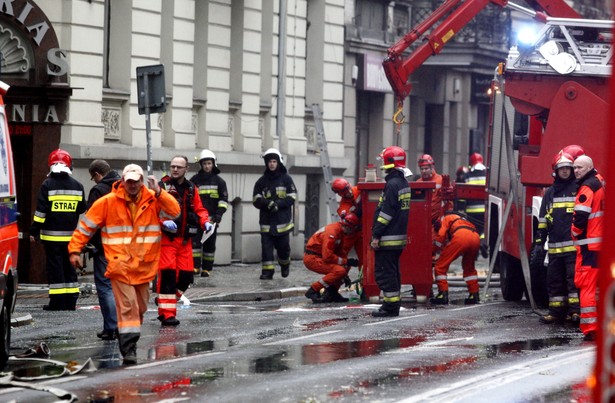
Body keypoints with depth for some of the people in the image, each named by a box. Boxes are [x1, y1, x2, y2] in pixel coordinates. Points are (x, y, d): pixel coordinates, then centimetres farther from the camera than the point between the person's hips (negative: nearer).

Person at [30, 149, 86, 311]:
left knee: (55, 268, -1)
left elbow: (41, 211, -10)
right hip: (71, 235, 4)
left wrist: (34, 231, -5)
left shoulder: (48, 185, -8)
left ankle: (57, 302, -3)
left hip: (52, 235, -4)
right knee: (69, 267, 12)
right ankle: (71, 301, 11)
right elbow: (82, 209, 13)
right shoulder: (77, 186, 5)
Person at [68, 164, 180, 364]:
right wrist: (75, 250, -3)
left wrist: (158, 192, -19)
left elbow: (174, 212, -10)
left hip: (144, 267, 4)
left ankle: (129, 338, 33)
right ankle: (128, 349, -16)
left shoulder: (153, 201, 3)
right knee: (127, 306, -14)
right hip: (120, 265, -4)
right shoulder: (108, 202, -2)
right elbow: (86, 226, 3)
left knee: (140, 307, 13)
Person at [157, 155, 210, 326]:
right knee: (167, 274, -11)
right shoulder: (162, 187, -3)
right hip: (166, 237, -5)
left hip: (185, 239, 6)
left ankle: (167, 301, 27)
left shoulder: (191, 189, 14)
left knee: (186, 274, 4)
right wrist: (164, 221, -27)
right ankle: (167, 313, -8)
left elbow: (199, 209, 17)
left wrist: (205, 222, -3)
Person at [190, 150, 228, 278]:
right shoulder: (195, 180, 7)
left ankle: (206, 269, 8)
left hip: (212, 218, 0)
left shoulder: (219, 181, 7)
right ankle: (195, 266, -12)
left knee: (209, 245, 3)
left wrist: (219, 214, -8)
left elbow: (224, 200, 4)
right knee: (195, 241, -12)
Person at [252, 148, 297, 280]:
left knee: (283, 246, 6)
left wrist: (278, 204, -16)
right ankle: (267, 271, -2)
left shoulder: (286, 179, 3)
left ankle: (285, 264, 33)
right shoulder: (262, 181, 7)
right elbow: (256, 200, 3)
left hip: (283, 220, -1)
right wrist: (267, 203, -17)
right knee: (266, 246, -5)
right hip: (266, 221, 1)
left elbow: (292, 198, -2)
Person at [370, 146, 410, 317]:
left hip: (388, 239, -10)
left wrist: (376, 235, -18)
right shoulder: (403, 183, 14)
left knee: (383, 272, -6)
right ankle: (394, 305, 20)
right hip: (400, 237, 10)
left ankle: (391, 306, -7)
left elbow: (386, 213, -21)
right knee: (392, 271, 16)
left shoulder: (392, 184, -17)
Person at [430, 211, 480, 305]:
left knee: (441, 265, 3)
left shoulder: (444, 218, 24)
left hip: (461, 237, -7)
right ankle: (474, 295, 23)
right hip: (476, 237, 7)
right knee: (469, 267, 29)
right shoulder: (461, 218, 44)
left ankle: (443, 294, -4)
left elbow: (441, 235, 7)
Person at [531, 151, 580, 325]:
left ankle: (576, 310, -7)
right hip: (555, 246, 5)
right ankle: (556, 312, 13)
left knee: (574, 278, -9)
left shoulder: (579, 189, 2)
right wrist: (539, 242, 11)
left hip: (573, 245, -5)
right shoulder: (550, 193, 16)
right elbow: (542, 220, 17)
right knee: (555, 279, 7)